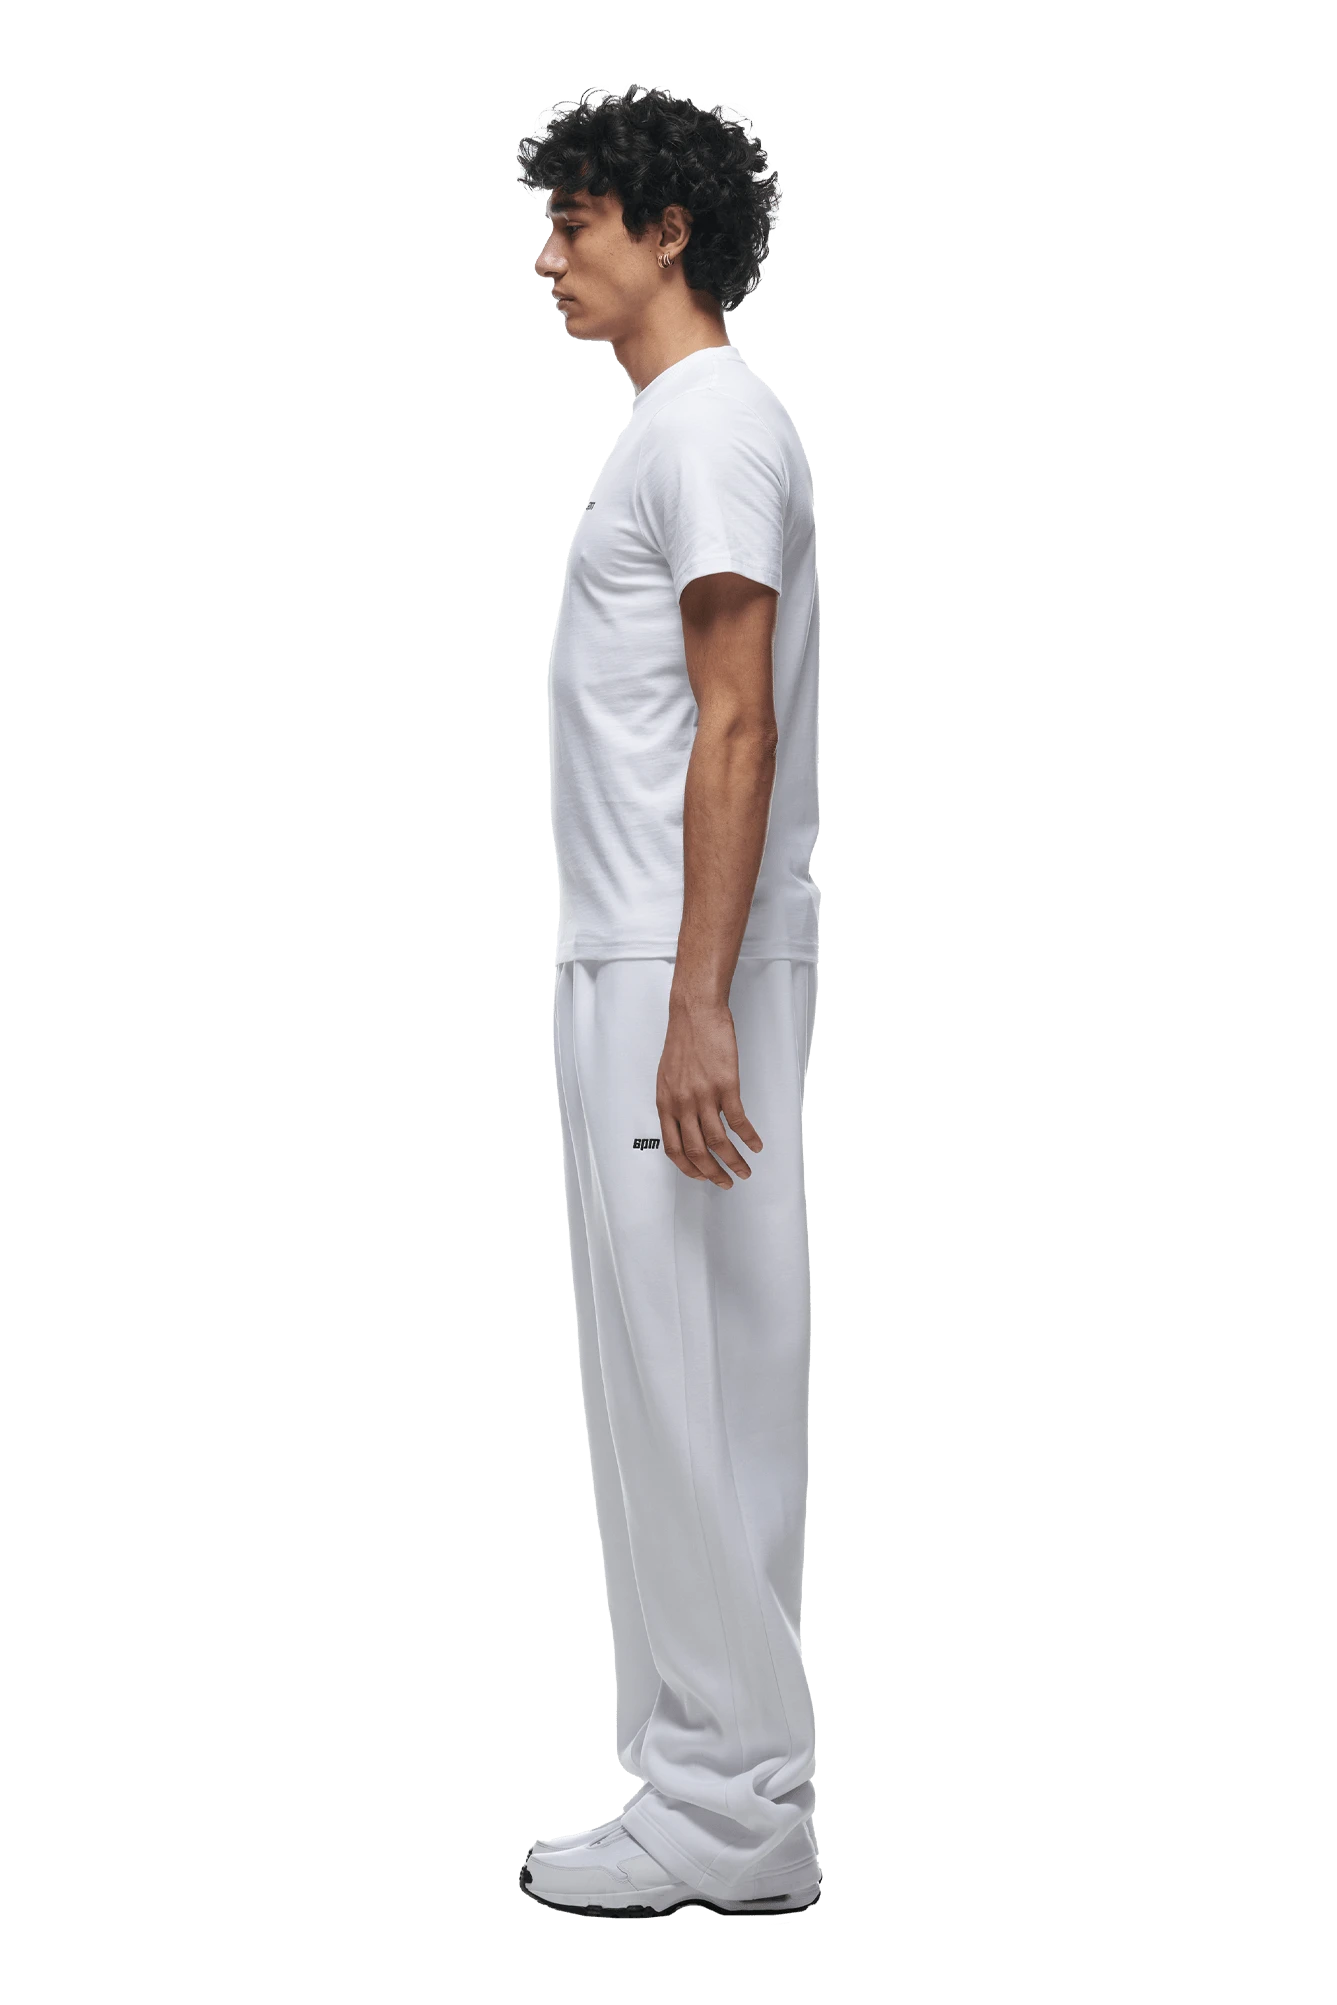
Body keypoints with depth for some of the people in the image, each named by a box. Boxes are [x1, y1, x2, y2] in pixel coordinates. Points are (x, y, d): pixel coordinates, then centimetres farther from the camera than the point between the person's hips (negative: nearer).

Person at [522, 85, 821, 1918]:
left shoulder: (713, 425, -12)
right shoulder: (678, 424, 19)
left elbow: (737, 729, -20)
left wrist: (698, 1007, -24)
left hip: (678, 980, -11)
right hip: (637, 967, 11)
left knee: (690, 1387, -7)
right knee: (680, 1387, 13)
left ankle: (732, 1812, 1)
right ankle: (727, 1771, 22)